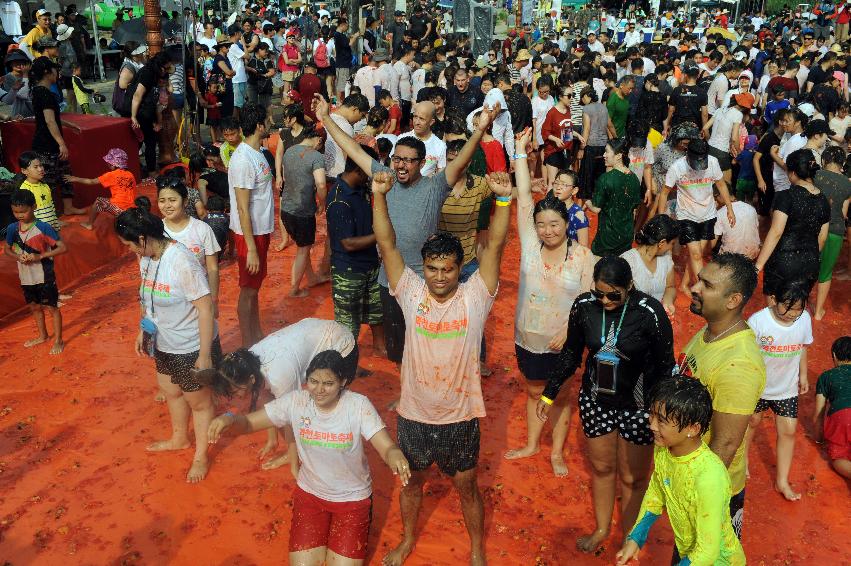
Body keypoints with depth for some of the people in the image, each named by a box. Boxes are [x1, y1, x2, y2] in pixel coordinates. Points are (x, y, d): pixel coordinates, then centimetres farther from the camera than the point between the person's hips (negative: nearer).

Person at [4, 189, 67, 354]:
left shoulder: (43, 228, -18)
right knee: (34, 307, 21)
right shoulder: (12, 228, -3)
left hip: (44, 277, -5)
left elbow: (63, 248, -18)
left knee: (52, 307, 5)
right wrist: (18, 257, -11)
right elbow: (7, 249, 11)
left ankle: (58, 341, 17)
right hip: (25, 277, 6)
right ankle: (43, 336, 40)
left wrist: (39, 256, -25)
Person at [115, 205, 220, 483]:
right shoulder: (146, 257, -5)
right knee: (171, 392, 27)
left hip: (192, 347, -8)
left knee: (198, 401, 13)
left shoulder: (181, 262, -30)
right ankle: (180, 439, 53)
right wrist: (143, 331, 16)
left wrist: (205, 355, -24)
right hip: (164, 343, 8)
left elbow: (205, 308, -27)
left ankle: (201, 456, 33)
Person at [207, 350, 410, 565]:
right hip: (309, 493, 2)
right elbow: (248, 423, -13)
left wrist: (394, 455, -52)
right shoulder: (296, 401, -14)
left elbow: (387, 447, -27)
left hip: (352, 498, -2)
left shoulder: (358, 405, -21)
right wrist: (229, 418, -37)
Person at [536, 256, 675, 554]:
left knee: (632, 477, 13)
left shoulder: (650, 313, -23)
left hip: (636, 406, -3)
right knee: (602, 467, 21)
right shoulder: (584, 305, -13)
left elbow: (665, 366, -11)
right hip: (595, 400, 3)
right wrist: (549, 393, 7)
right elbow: (571, 352, 2)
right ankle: (601, 529, 44)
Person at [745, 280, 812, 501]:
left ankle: (782, 481, 22)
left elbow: (802, 348, 4)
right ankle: (742, 460, 45)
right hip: (757, 385, -3)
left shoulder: (804, 318, -14)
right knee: (752, 421, 19)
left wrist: (803, 375, 12)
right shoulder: (757, 321, -27)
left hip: (787, 388, 3)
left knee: (788, 432, 6)